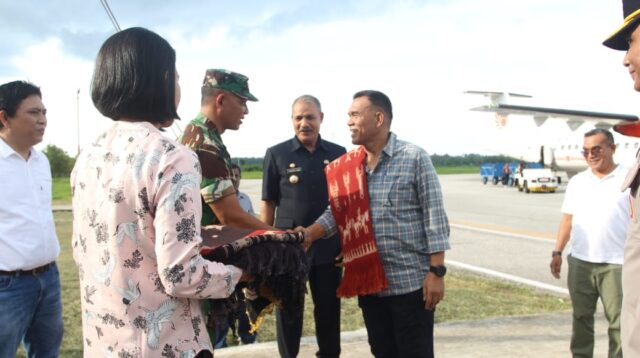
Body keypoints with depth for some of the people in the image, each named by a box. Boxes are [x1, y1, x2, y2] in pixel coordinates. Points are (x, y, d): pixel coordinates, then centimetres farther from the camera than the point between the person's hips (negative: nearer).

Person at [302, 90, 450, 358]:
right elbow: (337, 213, 6)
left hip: (411, 280, -5)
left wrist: (436, 271, -13)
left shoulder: (414, 158, -9)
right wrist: (307, 235, -11)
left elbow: (434, 217, -10)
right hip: (369, 281, 5)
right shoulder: (348, 166, 6)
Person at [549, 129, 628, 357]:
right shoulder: (577, 182, 10)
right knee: (581, 317, 13)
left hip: (616, 264, -4)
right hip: (580, 263, 4)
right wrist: (557, 252, 8)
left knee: (618, 321, 1)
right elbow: (568, 219, 13)